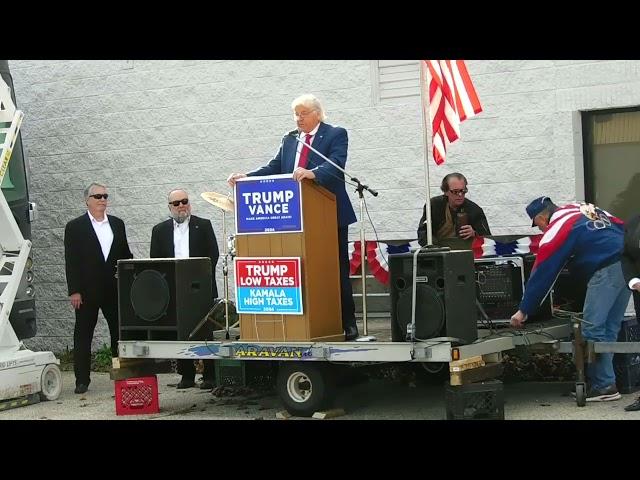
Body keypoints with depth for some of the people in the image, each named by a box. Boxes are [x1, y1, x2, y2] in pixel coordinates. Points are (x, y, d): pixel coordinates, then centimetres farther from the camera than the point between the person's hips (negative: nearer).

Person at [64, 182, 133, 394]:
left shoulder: (117, 224, 11)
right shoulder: (75, 227, -1)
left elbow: (125, 254, 15)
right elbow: (71, 261, -4)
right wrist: (74, 291, -10)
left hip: (115, 289, 4)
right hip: (87, 291, -3)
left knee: (120, 333, 6)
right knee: (83, 335, 1)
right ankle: (82, 380, 5)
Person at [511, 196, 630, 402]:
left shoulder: (555, 230, 1)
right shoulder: (587, 210, 22)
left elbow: (541, 274, 3)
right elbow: (623, 228, 18)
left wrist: (524, 310, 10)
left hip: (607, 270, -8)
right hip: (628, 267, 8)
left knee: (593, 329, -4)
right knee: (609, 329, 11)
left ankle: (603, 385, -4)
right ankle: (603, 380, 15)